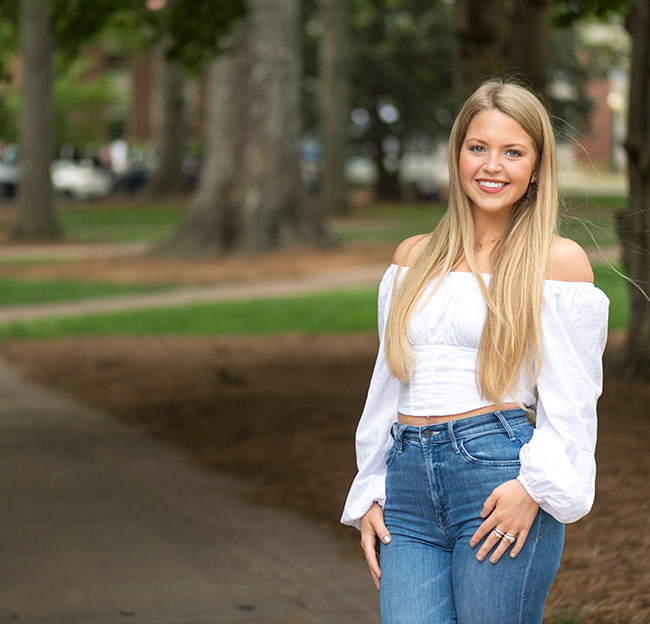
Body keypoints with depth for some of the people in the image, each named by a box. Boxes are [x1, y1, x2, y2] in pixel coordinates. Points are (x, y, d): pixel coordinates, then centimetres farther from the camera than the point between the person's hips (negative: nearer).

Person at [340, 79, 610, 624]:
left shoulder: (558, 261, 3)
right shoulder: (414, 258, 17)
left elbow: (570, 400, -2)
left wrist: (533, 485, -15)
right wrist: (369, 495, 13)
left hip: (500, 477, -4)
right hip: (409, 485, 4)